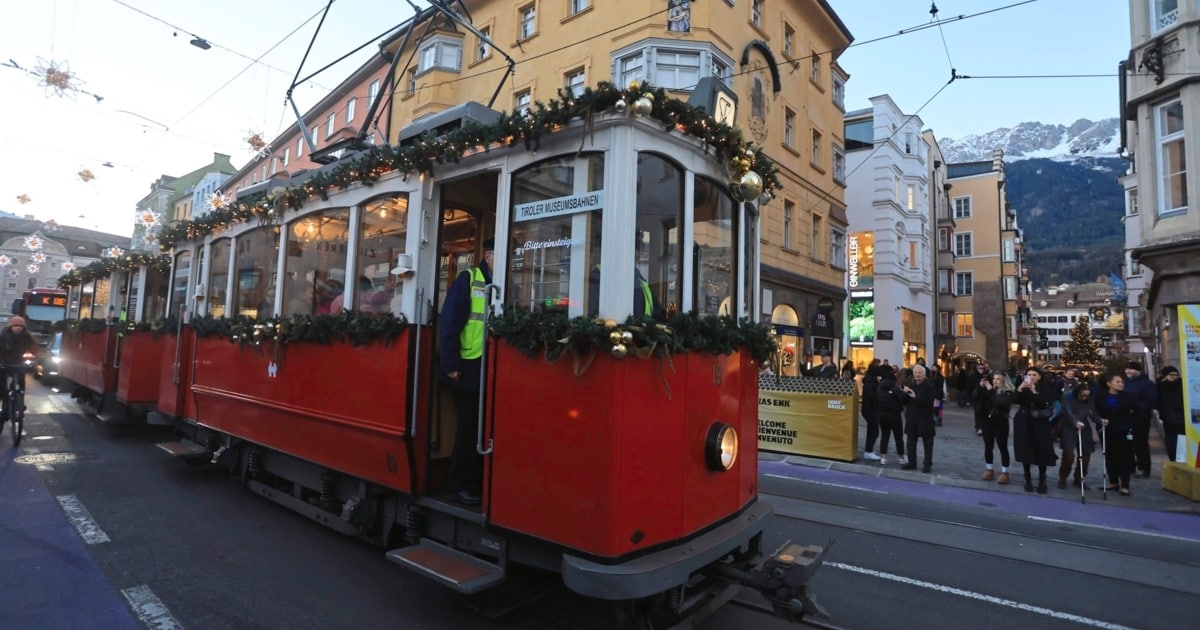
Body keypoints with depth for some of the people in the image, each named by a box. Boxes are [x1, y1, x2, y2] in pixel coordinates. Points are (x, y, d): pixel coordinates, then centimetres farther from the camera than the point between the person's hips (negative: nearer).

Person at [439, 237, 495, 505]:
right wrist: (450, 363, -13)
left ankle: (479, 482, 24)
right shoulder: (468, 279, -4)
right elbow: (449, 321, -8)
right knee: (469, 427, 4)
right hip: (471, 366, -4)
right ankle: (461, 484, 18)